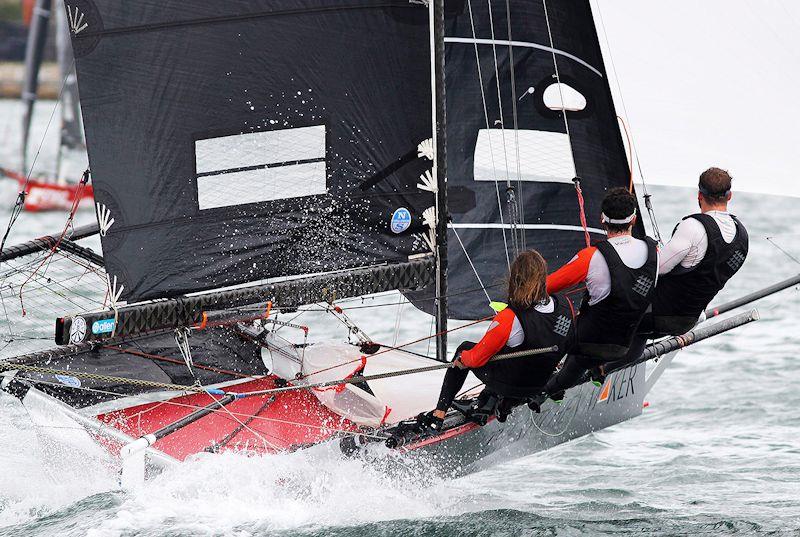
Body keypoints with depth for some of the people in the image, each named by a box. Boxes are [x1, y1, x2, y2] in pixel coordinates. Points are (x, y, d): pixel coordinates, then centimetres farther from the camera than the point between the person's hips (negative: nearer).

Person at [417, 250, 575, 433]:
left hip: (508, 383, -5)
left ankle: (438, 416, 24)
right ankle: (487, 399, 43)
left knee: (464, 349, 23)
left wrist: (461, 359, 3)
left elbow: (476, 358, -20)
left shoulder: (509, 318, -33)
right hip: (538, 387, 5)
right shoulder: (565, 305, -18)